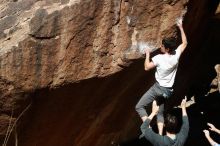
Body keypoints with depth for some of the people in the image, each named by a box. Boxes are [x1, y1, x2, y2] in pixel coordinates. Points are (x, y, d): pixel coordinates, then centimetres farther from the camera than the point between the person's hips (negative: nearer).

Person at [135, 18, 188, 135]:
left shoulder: (159, 58, -18)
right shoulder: (176, 55, -6)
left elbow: (147, 67, -6)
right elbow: (184, 43, 11)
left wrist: (147, 55, 6)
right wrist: (181, 28, 16)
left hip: (158, 88, -5)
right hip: (168, 91, 6)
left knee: (139, 107, 3)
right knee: (160, 113, 19)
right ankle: (160, 135, 2)